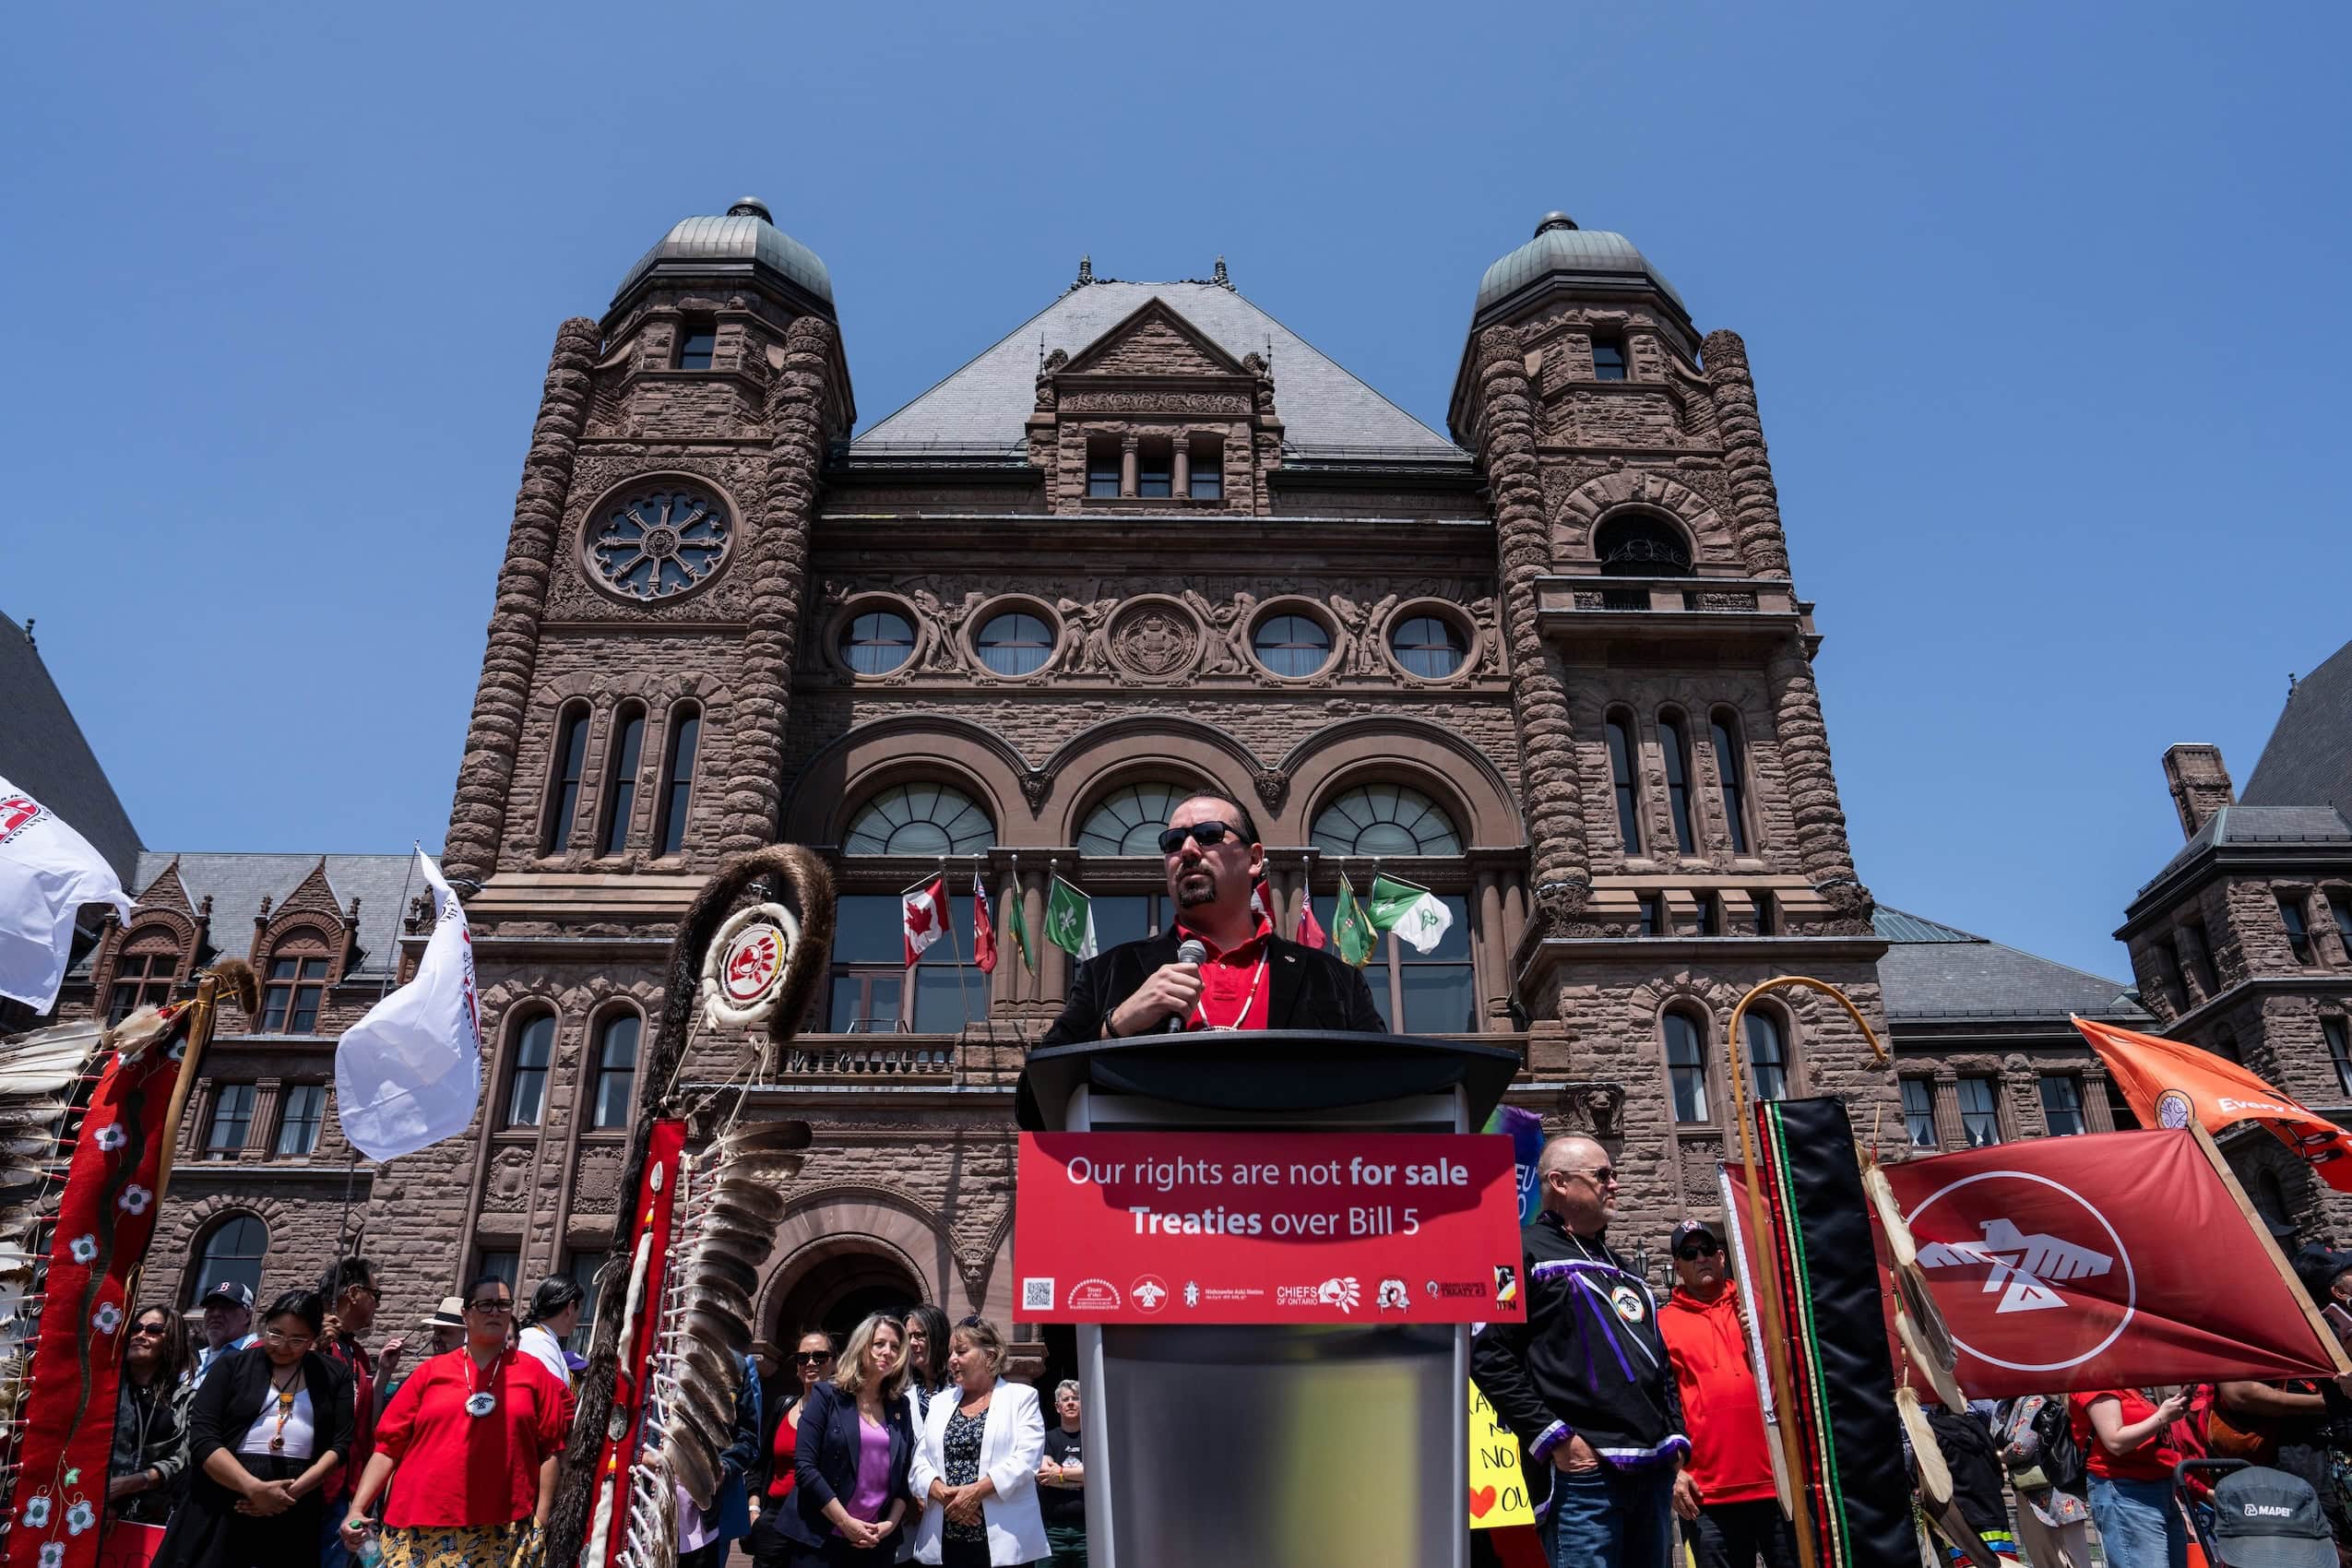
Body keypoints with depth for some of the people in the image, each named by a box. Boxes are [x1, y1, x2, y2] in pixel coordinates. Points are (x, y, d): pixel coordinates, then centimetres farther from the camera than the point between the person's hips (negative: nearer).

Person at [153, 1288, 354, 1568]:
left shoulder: (333, 1377, 9)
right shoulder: (232, 1365, 6)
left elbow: (340, 1445, 2)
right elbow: (202, 1438, -3)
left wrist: (293, 1491, -14)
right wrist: (254, 1488, -14)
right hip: (221, 1506, -1)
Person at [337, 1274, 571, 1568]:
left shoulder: (533, 1371, 6)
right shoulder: (430, 1371, 9)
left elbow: (550, 1448, 4)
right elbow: (389, 1445, 6)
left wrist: (541, 1520, -1)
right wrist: (357, 1508, -3)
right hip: (421, 1531, 1)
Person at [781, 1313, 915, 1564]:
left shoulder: (900, 1407, 8)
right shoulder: (826, 1395, -3)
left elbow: (905, 1475, 9)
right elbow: (804, 1466, -11)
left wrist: (891, 1523, -7)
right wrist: (846, 1522, -14)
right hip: (821, 1539, -3)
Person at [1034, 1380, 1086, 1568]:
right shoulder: (1047, 1438, 12)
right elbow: (1043, 1475, -4)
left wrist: (1061, 1473, -4)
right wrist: (1083, 1476, -4)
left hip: (1087, 1527, -1)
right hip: (1053, 1529, 1)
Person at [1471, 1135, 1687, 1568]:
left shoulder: (1618, 1266, 23)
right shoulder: (1527, 1253, -3)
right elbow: (1489, 1355, -12)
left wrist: (1675, 1437, 15)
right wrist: (1553, 1438, -16)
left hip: (1654, 1470, 8)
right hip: (1582, 1469, -8)